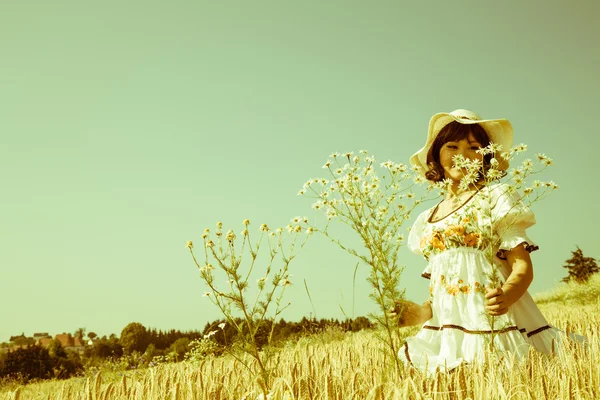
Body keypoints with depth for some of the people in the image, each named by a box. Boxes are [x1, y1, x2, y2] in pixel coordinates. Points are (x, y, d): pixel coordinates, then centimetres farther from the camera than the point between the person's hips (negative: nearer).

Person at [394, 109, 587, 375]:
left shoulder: (494, 197, -1)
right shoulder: (428, 219, 15)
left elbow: (523, 267, -8)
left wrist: (506, 294, -27)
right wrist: (423, 312, 5)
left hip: (492, 325, -4)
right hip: (447, 331, 5)